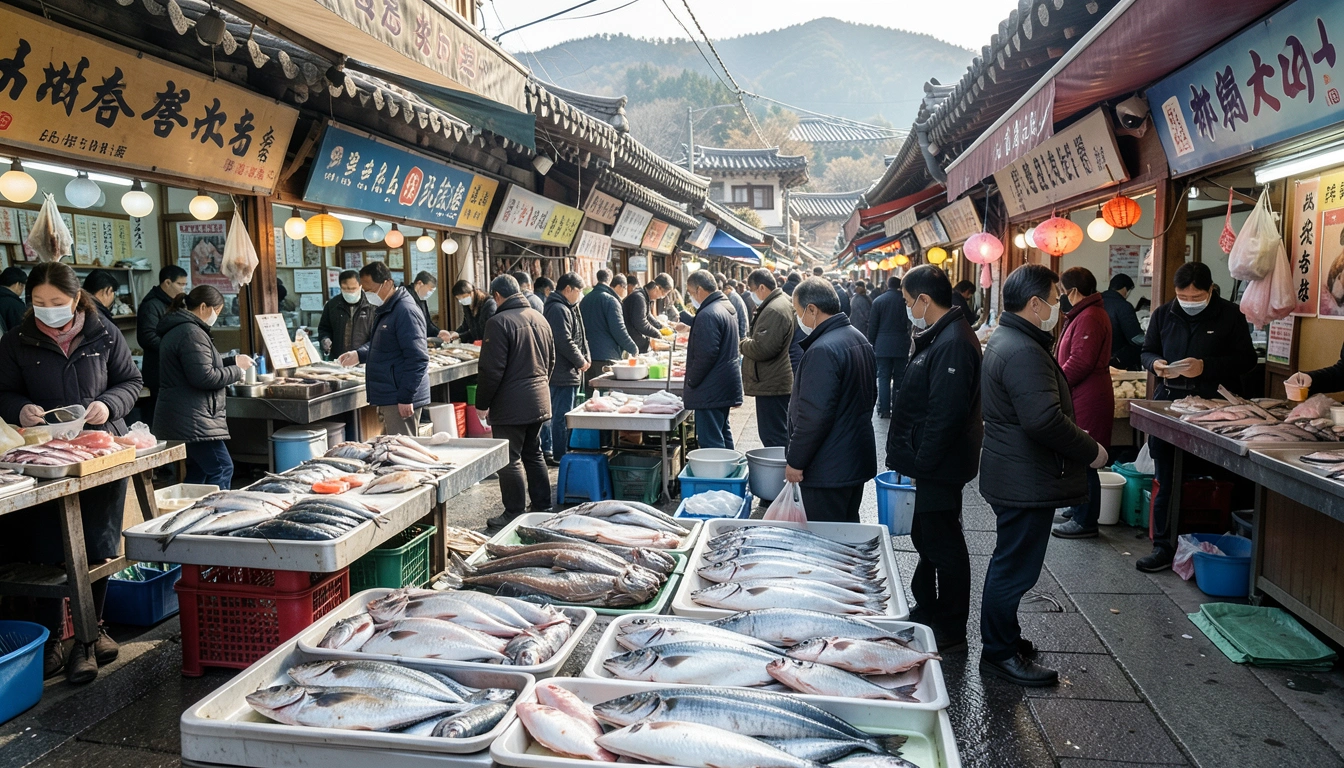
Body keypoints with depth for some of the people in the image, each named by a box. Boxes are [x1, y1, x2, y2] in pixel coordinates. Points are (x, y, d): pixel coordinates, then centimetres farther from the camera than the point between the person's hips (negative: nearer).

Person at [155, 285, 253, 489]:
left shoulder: (177, 329, 18)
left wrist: (232, 361, 19)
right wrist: (236, 371, -8)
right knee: (222, 469, -11)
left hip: (181, 418, 11)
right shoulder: (191, 333, -16)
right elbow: (204, 377, -22)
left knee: (198, 471, 15)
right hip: (193, 421, -11)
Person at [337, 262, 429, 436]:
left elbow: (417, 359, -22)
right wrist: (359, 354, 11)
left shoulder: (406, 311, -17)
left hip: (401, 401, -10)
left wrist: (405, 398, -22)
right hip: (388, 397, 10)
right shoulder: (385, 310, 15)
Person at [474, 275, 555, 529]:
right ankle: (542, 509, 23)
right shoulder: (540, 319, 9)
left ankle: (513, 516, 4)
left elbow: (492, 370, -16)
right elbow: (551, 361, 18)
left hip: (511, 405, -8)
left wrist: (482, 404, -6)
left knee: (511, 460, 0)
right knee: (534, 454, 17)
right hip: (540, 400, 8)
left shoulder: (499, 322, -14)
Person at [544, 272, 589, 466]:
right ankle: (559, 456, 3)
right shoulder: (558, 309, -17)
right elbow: (565, 342, -23)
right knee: (562, 416, -4)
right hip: (563, 373, -11)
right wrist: (580, 361, -12)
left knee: (561, 415, 16)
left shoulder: (569, 308, 18)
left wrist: (586, 357, 12)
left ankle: (560, 451, 25)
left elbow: (580, 336, 24)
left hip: (570, 372, 11)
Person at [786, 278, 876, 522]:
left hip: (828, 470, -10)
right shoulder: (860, 340, 10)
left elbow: (814, 415, -25)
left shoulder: (822, 351, -22)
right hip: (858, 461, 10)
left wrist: (795, 461, -16)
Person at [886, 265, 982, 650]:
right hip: (932, 463, 11)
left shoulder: (952, 343, -22)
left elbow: (946, 413, -27)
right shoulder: (940, 336, 11)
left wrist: (921, 460, -20)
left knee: (943, 545, 1)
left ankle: (951, 632, 15)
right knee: (927, 538, 21)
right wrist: (911, 458, 16)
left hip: (939, 466, -11)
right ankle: (926, 611, 37)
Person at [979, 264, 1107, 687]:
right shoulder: (1024, 352, -23)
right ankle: (1000, 653, 12)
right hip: (1028, 481, -11)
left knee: (1010, 563, 21)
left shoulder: (1005, 342, 12)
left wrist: (1080, 442, 18)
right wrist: (1091, 451, -16)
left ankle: (1001, 638, 35)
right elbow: (1045, 420, -30)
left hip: (1013, 474, 11)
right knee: (1015, 568, 0)